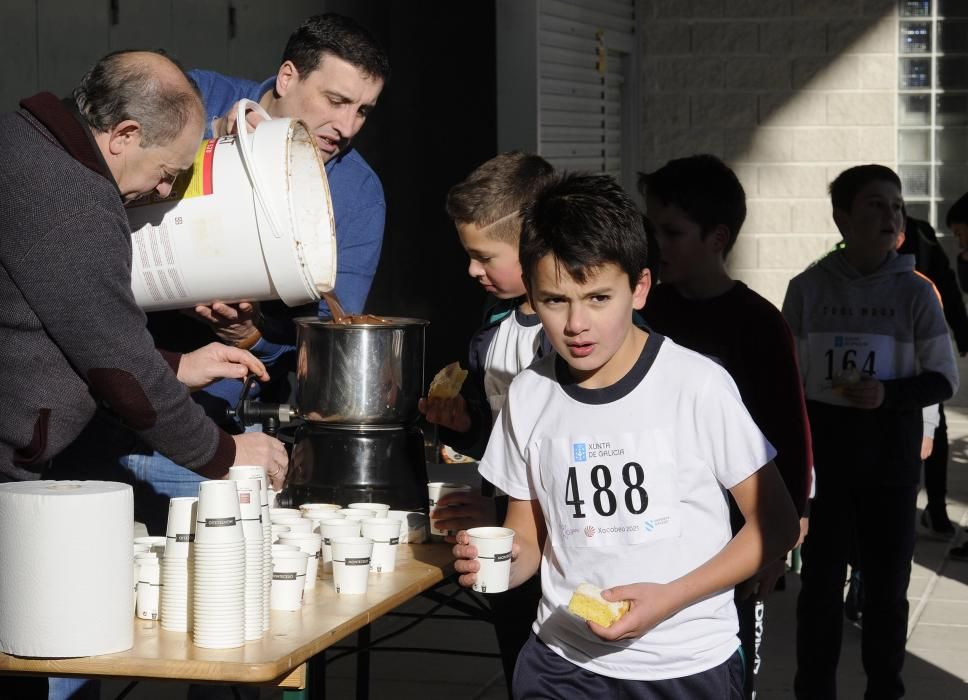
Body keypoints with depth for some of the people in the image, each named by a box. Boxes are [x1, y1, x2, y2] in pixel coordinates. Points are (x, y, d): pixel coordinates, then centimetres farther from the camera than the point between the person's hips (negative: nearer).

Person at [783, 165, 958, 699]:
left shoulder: (915, 292, -3)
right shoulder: (808, 288, -1)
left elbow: (944, 379, 1)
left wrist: (888, 393, -17)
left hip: (891, 454, 0)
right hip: (823, 451, 0)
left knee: (887, 581, 8)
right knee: (821, 579, 4)